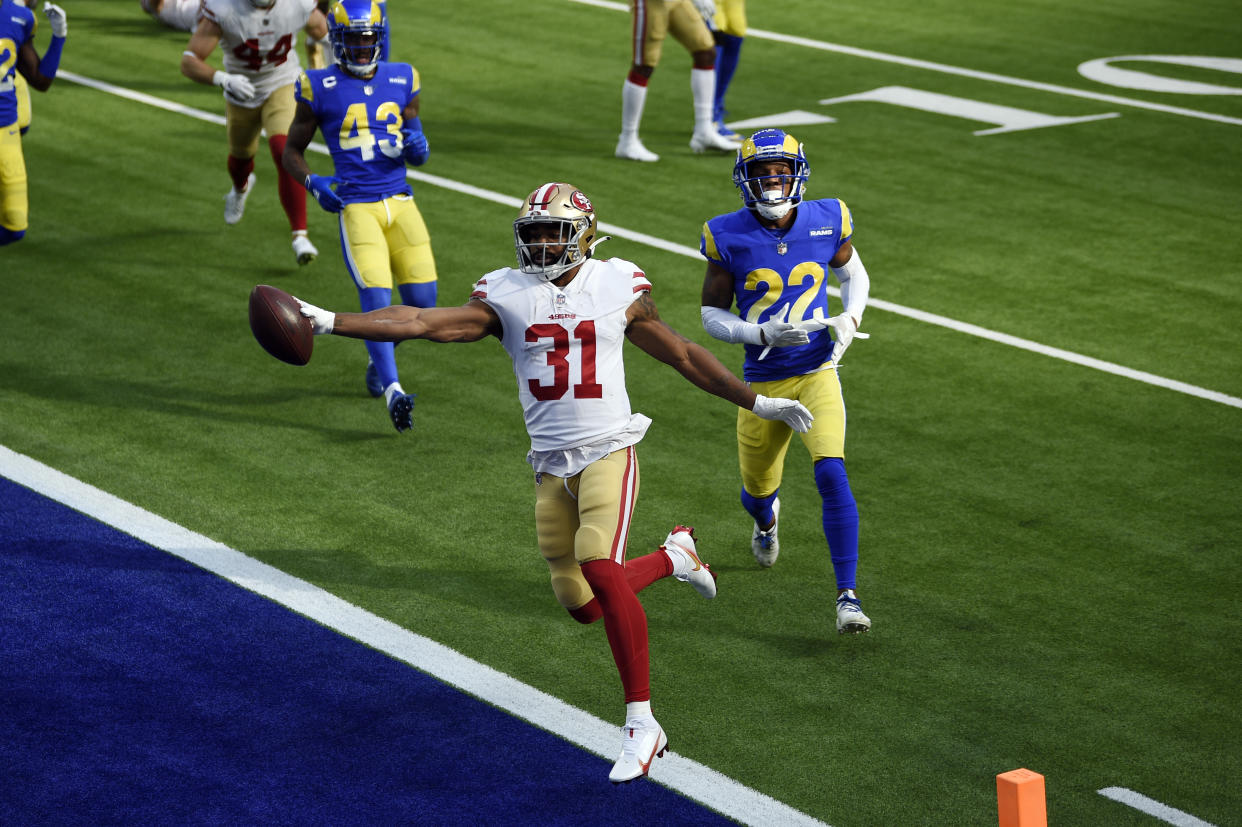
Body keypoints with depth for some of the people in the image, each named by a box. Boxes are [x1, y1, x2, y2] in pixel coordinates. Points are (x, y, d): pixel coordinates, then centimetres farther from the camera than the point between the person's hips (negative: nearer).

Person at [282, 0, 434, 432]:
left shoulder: (402, 81, 10)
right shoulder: (319, 88, 0)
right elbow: (292, 151, 8)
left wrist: (417, 146, -6)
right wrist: (313, 183, -10)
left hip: (400, 202, 4)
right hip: (356, 207, -4)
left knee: (421, 301, 1)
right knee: (376, 299, -18)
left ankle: (378, 358, 29)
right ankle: (393, 391, -22)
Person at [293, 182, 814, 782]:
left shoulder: (618, 288, 1)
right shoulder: (505, 295, 3)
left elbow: (680, 354, 12)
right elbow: (421, 322, -5)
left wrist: (757, 403, 16)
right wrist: (329, 323, -15)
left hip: (608, 452, -4)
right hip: (552, 466, 4)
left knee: (600, 569, -26)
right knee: (583, 604, 4)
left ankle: (641, 724, -19)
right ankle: (673, 557, 34)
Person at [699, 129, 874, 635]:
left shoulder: (828, 221, -5)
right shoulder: (728, 237, -9)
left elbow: (852, 272, 16)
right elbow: (712, 314, -2)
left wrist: (850, 318, -4)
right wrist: (764, 334, -20)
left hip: (818, 371, -1)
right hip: (764, 380, 1)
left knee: (831, 473, -22)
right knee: (757, 489, 16)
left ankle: (847, 596, -18)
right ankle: (766, 520, 58)